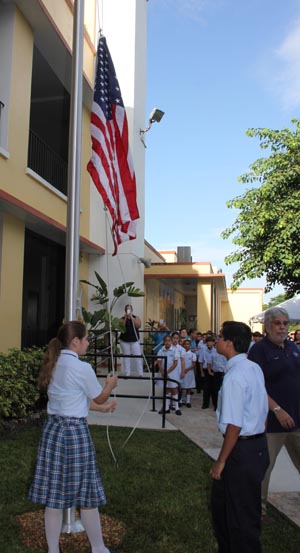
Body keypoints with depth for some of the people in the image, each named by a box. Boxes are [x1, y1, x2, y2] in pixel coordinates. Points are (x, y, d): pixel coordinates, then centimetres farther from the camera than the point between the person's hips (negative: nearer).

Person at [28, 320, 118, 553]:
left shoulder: (54, 365, 7)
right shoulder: (82, 368, -17)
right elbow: (99, 397, -2)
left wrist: (102, 407, 27)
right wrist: (111, 385, 19)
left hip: (52, 429, 7)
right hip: (75, 431, -7)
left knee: (54, 496, 14)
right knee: (87, 495, 9)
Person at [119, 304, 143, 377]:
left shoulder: (136, 317, 5)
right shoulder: (122, 318, 3)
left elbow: (138, 326, -12)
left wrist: (132, 317, -16)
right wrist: (125, 318, -16)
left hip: (135, 340, 0)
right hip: (124, 341, 0)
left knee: (138, 357, -4)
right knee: (126, 357, 4)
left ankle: (140, 373, 3)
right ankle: (127, 374, 12)